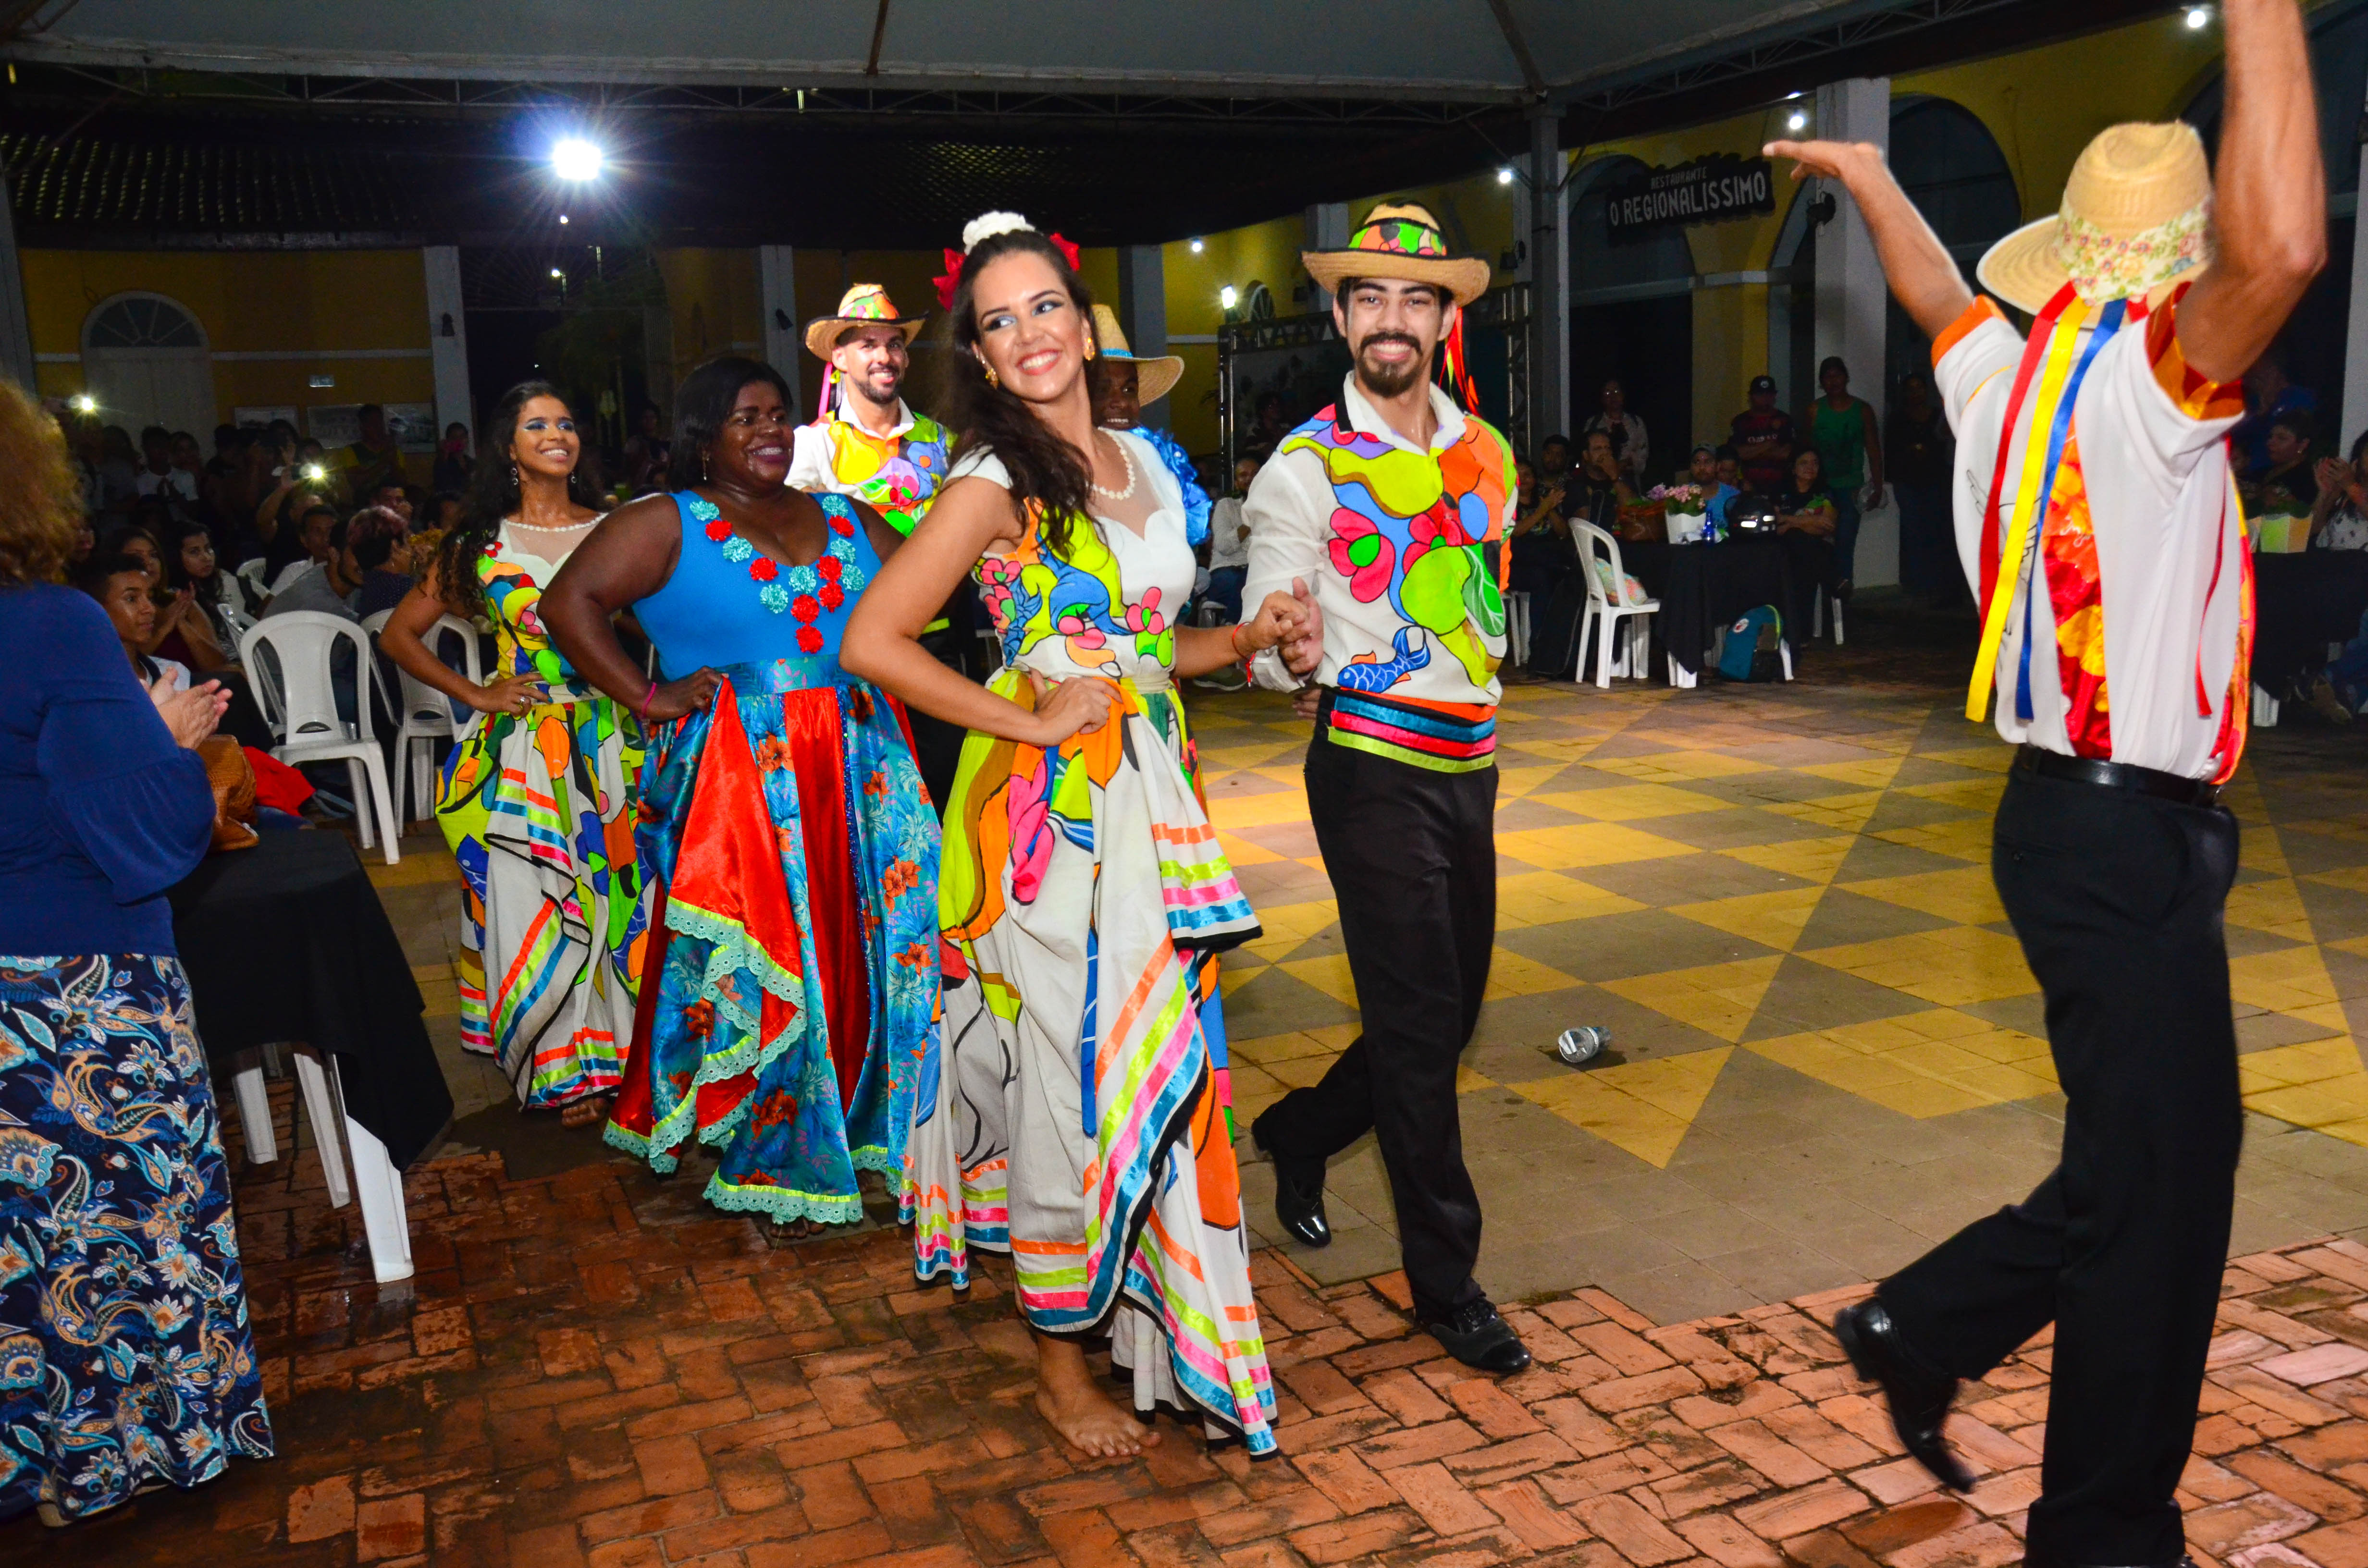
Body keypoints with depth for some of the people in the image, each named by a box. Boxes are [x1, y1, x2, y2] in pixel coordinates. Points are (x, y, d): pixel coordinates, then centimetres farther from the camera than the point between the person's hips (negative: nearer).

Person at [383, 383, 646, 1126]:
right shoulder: (482, 546, 4)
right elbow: (399, 635, 10)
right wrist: (475, 694, 2)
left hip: (609, 740, 1)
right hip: (521, 748, -1)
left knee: (614, 896, 4)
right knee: (533, 907, -1)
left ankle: (615, 1055, 20)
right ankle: (565, 1071, 12)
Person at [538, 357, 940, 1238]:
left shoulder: (846, 520, 14)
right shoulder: (668, 525, 1)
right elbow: (568, 601, -6)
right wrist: (647, 697, -11)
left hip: (856, 768, 5)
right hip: (735, 776, -4)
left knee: (856, 950, 7)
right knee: (759, 963, -3)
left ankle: (859, 1129, 21)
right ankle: (775, 1163, 9)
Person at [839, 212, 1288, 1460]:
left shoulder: (1143, 463, 11)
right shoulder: (997, 485, -9)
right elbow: (873, 642, -15)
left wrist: (1243, 640, 3)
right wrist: (1031, 724, -16)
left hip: (1154, 792, 6)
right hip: (1051, 808, -6)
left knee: (1164, 1063, 12)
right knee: (1075, 1075, 2)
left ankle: (1160, 1331, 30)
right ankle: (1062, 1369, 20)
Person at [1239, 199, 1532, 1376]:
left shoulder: (1485, 451, 9)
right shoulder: (1306, 469, -8)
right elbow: (1267, 649, -12)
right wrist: (1296, 653, -33)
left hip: (1468, 762, 7)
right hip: (1374, 768, -6)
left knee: (1452, 1010, 14)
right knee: (1419, 1022, -3)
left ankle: (1299, 1132, 39)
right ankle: (1446, 1281, 11)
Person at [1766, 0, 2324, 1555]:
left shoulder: (2009, 375, 8)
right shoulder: (2140, 381, -17)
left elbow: (1944, 299, 29)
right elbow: (2282, 249, -37)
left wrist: (1872, 180, 45)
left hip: (2084, 820, 9)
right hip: (2127, 841, -9)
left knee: (2149, 1164, 20)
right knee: (2158, 1195, 2)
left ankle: (1920, 1329, 31)